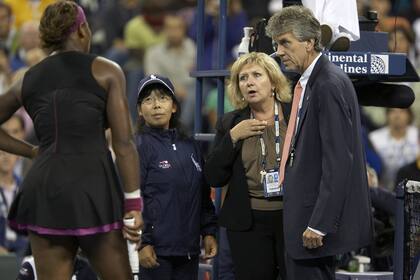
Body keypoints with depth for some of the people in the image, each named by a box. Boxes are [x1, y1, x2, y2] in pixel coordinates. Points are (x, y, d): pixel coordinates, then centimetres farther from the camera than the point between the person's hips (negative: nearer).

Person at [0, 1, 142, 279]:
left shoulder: (28, 80, 14)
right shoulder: (105, 71, 3)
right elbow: (123, 143, -3)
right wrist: (134, 204, -3)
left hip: (44, 188, 4)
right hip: (93, 186, -4)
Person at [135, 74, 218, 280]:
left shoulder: (189, 147, 14)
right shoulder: (138, 147, -6)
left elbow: (204, 195, 20)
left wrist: (208, 232, 13)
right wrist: (142, 243, -16)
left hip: (188, 250, 6)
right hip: (155, 251, -6)